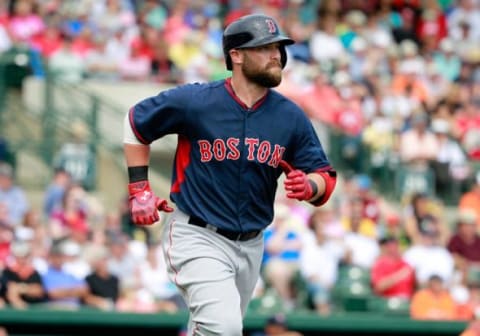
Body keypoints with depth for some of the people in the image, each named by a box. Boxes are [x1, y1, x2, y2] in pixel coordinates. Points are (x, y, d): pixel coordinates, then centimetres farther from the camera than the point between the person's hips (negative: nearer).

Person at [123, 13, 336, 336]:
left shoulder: (291, 117, -2)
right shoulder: (194, 101, -12)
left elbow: (325, 177, 1)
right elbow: (137, 123, 4)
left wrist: (309, 186, -24)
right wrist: (140, 190, -1)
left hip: (251, 245, 6)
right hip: (198, 237, -5)